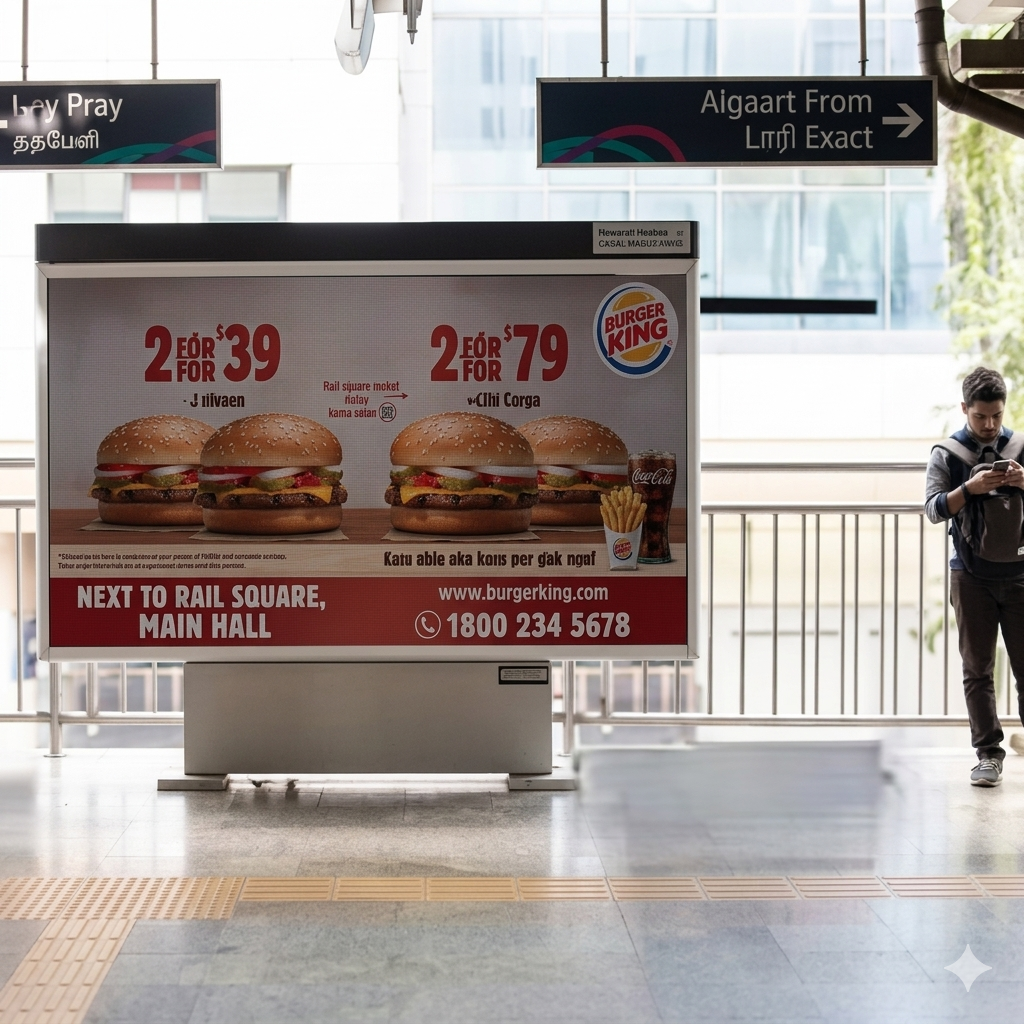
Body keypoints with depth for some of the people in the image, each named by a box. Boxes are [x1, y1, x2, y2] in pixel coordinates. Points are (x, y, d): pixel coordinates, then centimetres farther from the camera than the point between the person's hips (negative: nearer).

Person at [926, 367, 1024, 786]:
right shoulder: (946, 454, 4)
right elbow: (934, 509, -4)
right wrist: (970, 488, -19)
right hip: (971, 575, -1)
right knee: (977, 671, 1)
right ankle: (988, 754, 5)